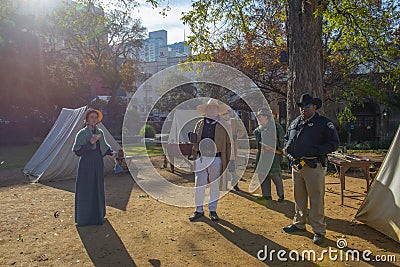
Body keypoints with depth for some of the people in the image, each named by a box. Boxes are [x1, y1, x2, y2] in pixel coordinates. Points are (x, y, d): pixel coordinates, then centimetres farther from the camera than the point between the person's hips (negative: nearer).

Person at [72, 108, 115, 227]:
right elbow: (77, 150, -12)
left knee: (98, 189, 13)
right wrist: (90, 143, -23)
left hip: (98, 164, 6)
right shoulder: (82, 133, -8)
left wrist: (110, 152, -1)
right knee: (85, 190, 1)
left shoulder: (100, 132, 8)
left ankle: (98, 215, 27)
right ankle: (83, 218, 16)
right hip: (86, 165, -5)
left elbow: (104, 146, 19)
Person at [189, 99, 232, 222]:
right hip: (201, 158, 2)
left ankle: (213, 210, 22)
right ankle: (199, 210, 18)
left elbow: (228, 143, 3)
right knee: (199, 185, 3)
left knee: (215, 185, 8)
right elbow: (194, 141, 16)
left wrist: (228, 161, -1)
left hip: (216, 159, -1)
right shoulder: (199, 124, 10)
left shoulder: (222, 126, 3)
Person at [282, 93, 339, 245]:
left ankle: (319, 231, 12)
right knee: (299, 197, 16)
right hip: (296, 165, 6)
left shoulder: (324, 123, -3)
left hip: (314, 167, -6)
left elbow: (334, 143, -6)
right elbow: (287, 138, 27)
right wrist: (288, 149, 6)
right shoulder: (295, 123, 14)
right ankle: (299, 223, 32)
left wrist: (317, 150, -18)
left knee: (316, 199, -1)